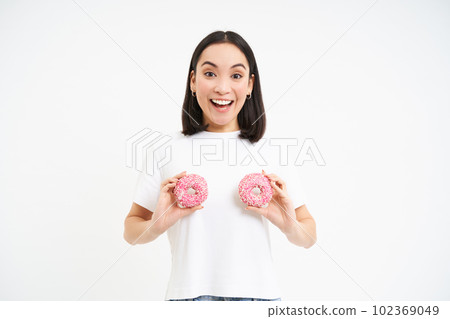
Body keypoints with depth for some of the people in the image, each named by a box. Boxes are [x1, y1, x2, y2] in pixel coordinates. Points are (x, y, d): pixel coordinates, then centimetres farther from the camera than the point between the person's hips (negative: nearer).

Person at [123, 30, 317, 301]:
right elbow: (132, 230, 5)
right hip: (188, 292, 0)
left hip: (257, 292, 1)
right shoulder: (167, 151, -2)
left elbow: (309, 237, 6)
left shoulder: (270, 152, -1)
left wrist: (290, 226, -16)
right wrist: (158, 225, -15)